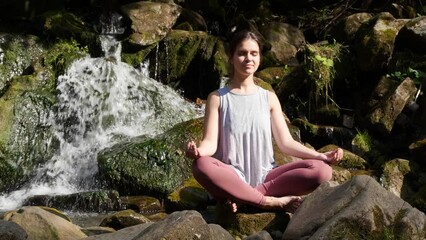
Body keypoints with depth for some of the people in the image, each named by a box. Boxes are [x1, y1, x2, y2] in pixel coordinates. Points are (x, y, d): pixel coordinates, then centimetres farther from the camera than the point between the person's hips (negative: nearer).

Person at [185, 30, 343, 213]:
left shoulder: (269, 98, 13)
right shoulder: (217, 98, 6)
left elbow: (285, 142, 8)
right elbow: (210, 142, -5)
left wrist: (320, 156, -8)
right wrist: (197, 151, -29)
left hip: (265, 178, 3)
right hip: (232, 180, -3)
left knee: (321, 170, -22)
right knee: (201, 165, -37)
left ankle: (243, 197, -24)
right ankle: (271, 201, -28)